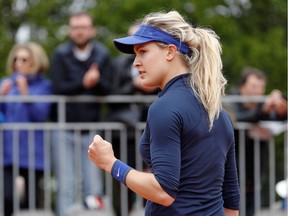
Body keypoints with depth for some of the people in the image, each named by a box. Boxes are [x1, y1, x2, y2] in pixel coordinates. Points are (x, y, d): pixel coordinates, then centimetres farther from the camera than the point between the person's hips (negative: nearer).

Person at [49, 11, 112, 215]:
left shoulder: (102, 55, 3)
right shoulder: (61, 55, -1)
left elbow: (107, 89, -4)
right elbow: (58, 88, -11)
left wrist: (96, 81, -24)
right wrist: (84, 84, -22)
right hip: (64, 125, -1)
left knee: (93, 184, 2)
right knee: (66, 185, 0)